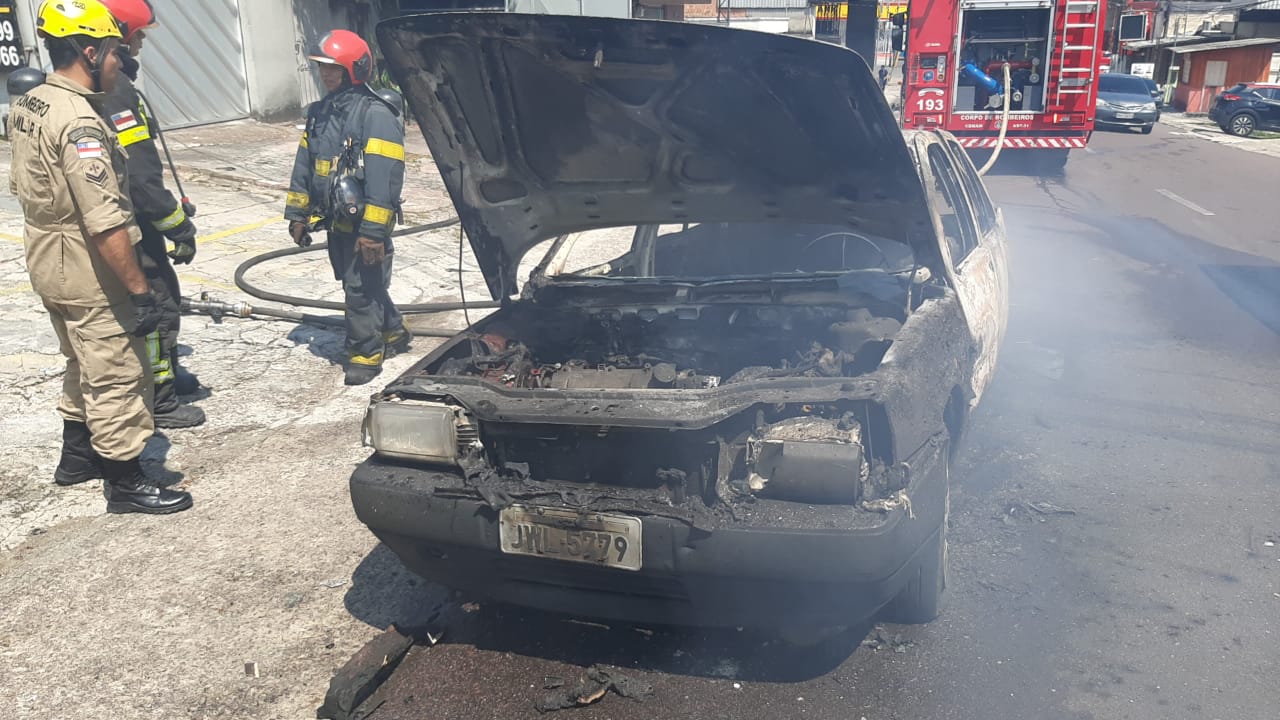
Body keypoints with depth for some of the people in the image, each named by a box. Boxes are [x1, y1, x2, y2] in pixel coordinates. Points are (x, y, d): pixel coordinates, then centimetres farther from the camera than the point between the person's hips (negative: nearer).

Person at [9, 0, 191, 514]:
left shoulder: (26, 106, 7)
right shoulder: (78, 123, -24)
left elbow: (22, 185, 17)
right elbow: (106, 223, -28)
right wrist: (140, 292, -25)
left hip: (47, 265, 10)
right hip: (87, 277, -10)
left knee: (84, 365, 24)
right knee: (119, 379, 1)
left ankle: (77, 455, 38)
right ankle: (126, 484, 11)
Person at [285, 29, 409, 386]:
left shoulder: (376, 115, -17)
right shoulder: (320, 112, 9)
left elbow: (384, 179, -23)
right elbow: (304, 166, 16)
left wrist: (373, 231, -25)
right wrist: (298, 214, 13)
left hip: (363, 226, -8)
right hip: (335, 222, 9)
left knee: (362, 290, -1)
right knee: (362, 286, 19)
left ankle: (366, 353, 13)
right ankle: (393, 332, 37)